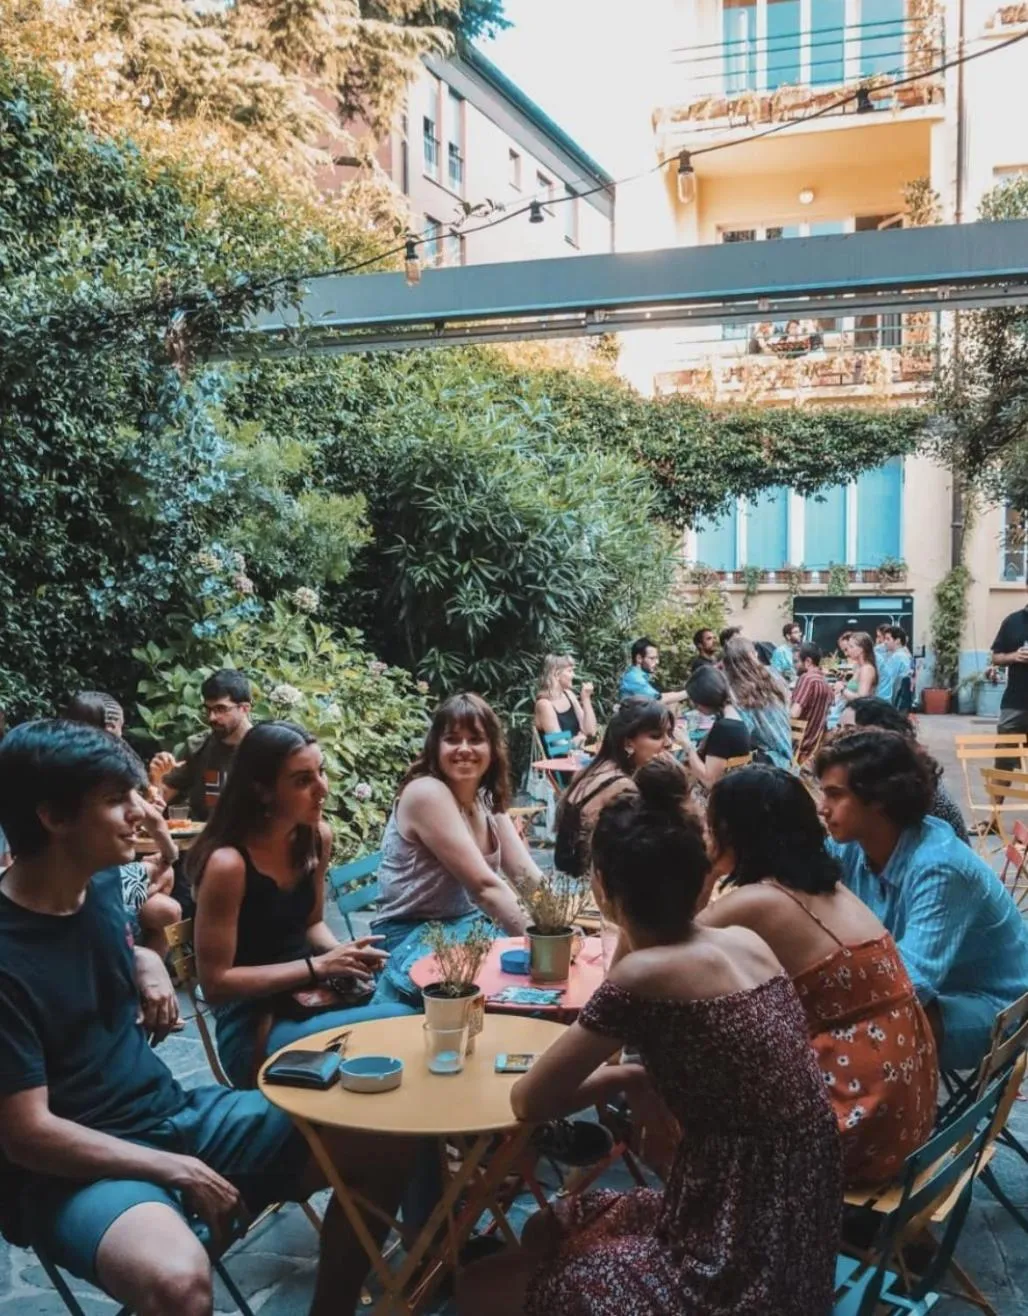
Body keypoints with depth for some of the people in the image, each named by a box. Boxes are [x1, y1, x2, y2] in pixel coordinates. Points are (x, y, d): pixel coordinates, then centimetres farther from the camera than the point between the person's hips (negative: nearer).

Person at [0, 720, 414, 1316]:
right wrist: (177, 1171, -17)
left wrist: (148, 964, 2)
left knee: (392, 1142, -2)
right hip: (77, 1168, -7)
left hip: (176, 1114, 7)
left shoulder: (102, 883, 2)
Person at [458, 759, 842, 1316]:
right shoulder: (746, 942, 0)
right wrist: (619, 1076, 11)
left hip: (737, 1255, -8)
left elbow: (529, 1102, -9)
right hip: (792, 1221, 8)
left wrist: (606, 1078, 7)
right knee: (548, 1229, 24)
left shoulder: (643, 975, -21)